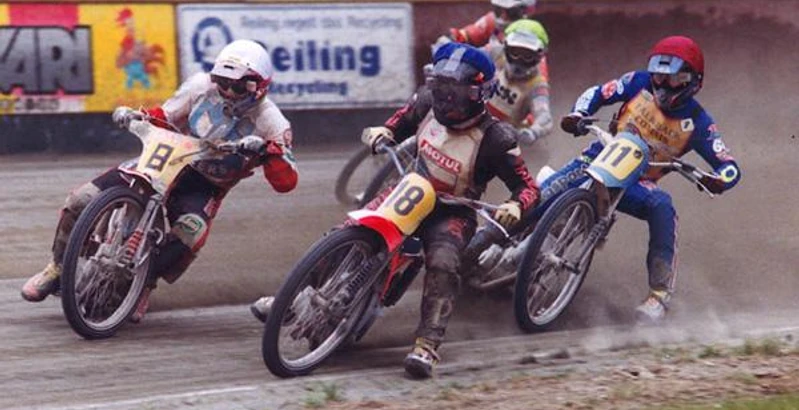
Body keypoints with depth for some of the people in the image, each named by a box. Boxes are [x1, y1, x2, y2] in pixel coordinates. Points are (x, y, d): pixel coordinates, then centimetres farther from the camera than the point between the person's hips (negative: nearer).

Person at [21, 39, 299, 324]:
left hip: (205, 186, -3)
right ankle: (59, 266, 14)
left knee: (190, 233, -38)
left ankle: (143, 283, -12)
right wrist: (137, 116, -11)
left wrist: (267, 149, -39)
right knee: (82, 200, -10)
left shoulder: (268, 120, -16)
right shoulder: (202, 85, -8)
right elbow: (165, 118, 9)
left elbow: (286, 182, -21)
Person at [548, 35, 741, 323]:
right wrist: (577, 116, -15)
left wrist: (719, 180, -34)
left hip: (637, 182, -2)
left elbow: (729, 166, -9)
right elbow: (597, 94, 7)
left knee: (662, 207, -35)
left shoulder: (697, 122, -6)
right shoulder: (639, 83, -1)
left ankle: (660, 293, -30)